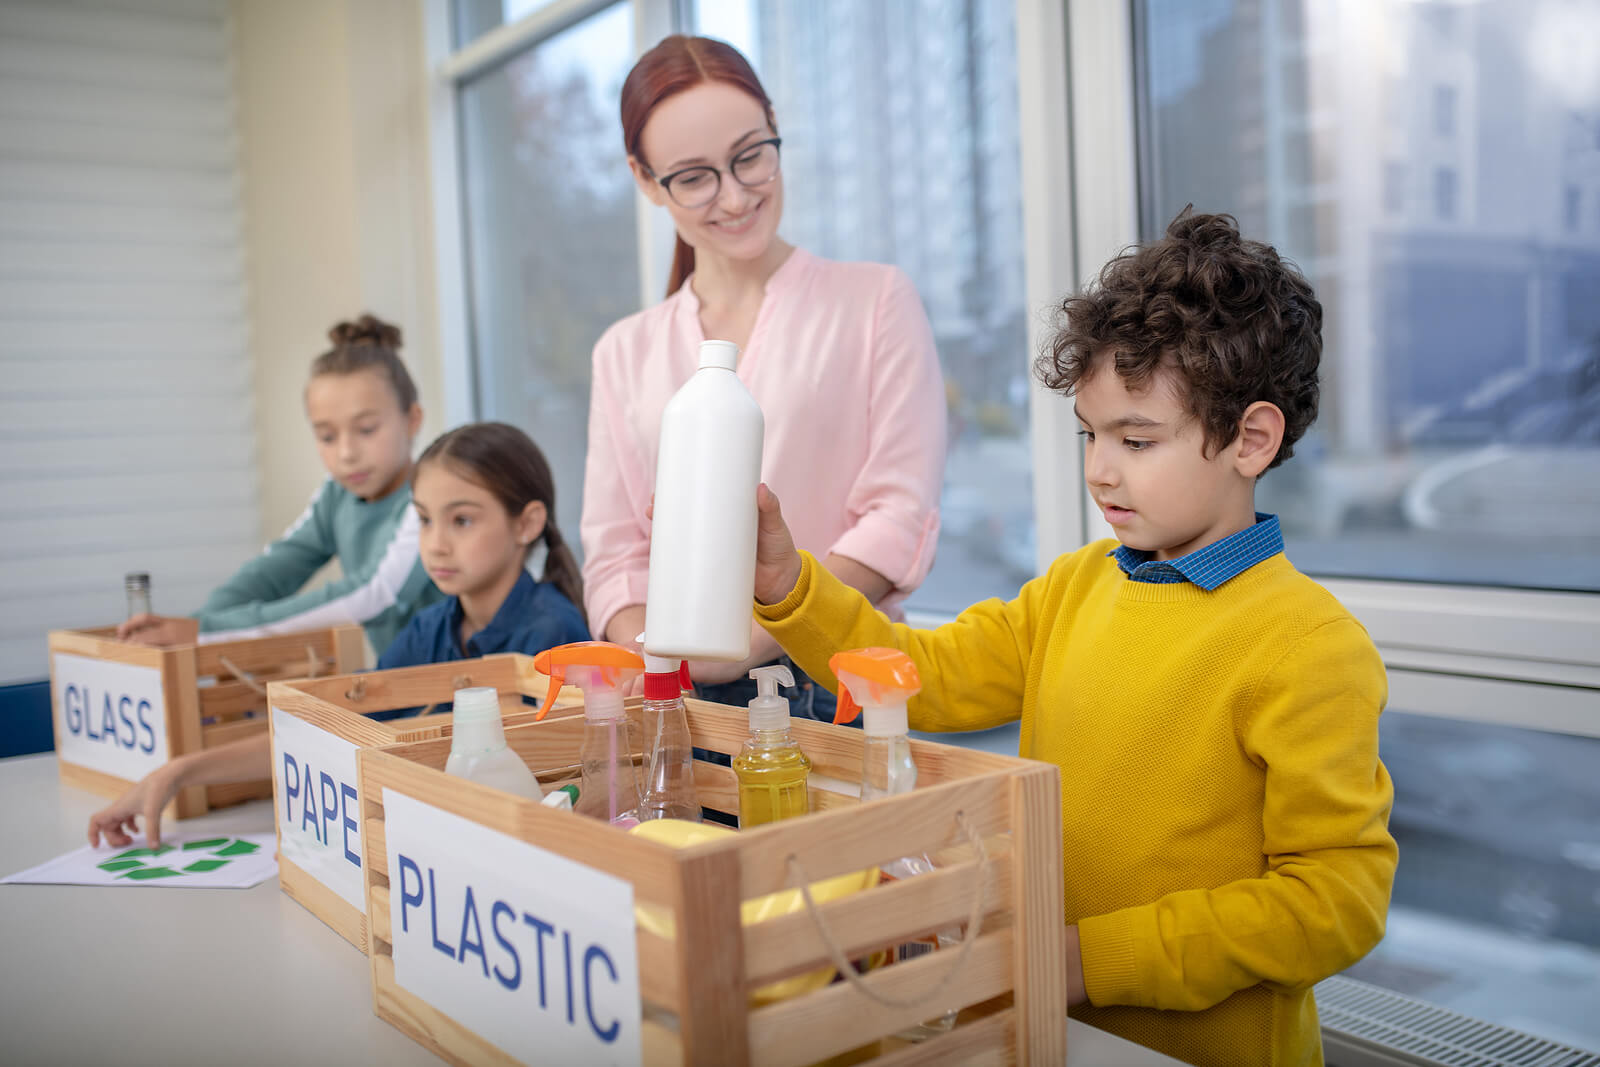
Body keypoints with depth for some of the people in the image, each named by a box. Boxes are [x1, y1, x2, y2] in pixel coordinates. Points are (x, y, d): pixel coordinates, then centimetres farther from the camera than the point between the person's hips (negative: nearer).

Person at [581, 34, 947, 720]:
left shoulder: (877, 302, 6)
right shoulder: (626, 353, 15)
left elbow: (901, 521, -2)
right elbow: (613, 554, 11)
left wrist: (747, 643, -12)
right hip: (682, 704, 2)